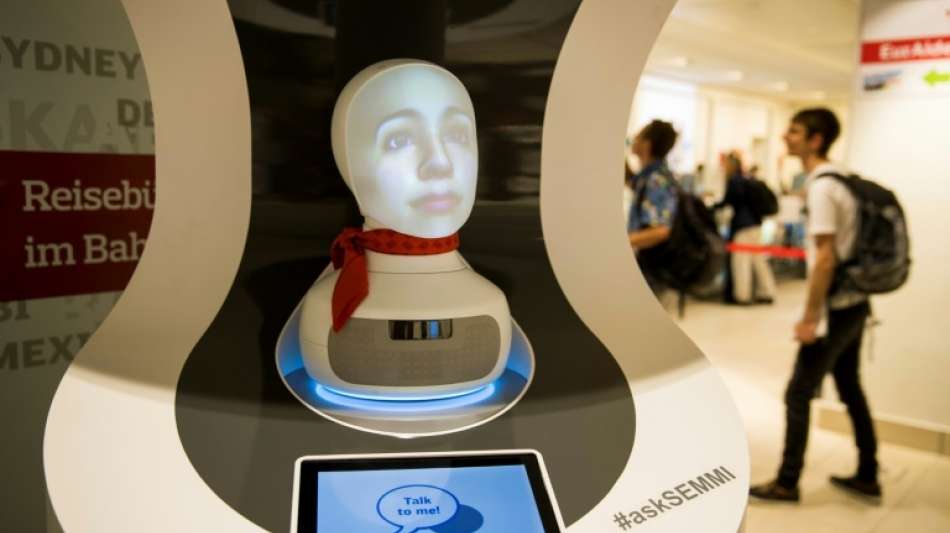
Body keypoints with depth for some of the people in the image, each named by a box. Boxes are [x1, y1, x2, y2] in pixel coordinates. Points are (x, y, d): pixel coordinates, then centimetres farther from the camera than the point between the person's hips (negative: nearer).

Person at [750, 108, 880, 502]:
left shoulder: (821, 187, -18)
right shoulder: (839, 180, 11)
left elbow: (826, 257, -22)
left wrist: (810, 317, -19)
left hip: (835, 308, -9)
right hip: (854, 303, 9)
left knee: (798, 395, 0)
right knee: (850, 388, 18)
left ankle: (787, 483, 10)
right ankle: (867, 476, 29)